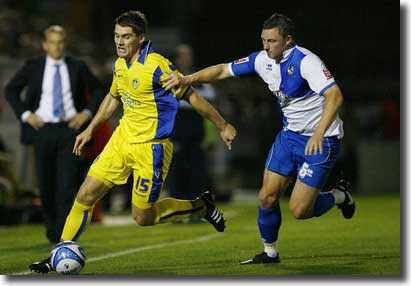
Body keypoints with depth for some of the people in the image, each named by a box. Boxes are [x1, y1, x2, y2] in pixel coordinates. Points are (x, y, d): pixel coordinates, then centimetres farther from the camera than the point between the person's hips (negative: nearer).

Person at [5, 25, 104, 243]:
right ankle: (51, 225, 26)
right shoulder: (33, 66, 4)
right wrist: (25, 114, -2)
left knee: (68, 182, -12)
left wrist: (87, 113, -1)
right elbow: (10, 90, 9)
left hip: (69, 129, -1)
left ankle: (64, 232, -12)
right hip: (43, 129, 1)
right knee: (46, 184, 6)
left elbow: (98, 91, 13)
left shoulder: (77, 67, 4)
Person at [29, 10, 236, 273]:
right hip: (122, 140, 7)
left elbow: (191, 96, -13)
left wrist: (223, 126, -8)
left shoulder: (157, 65, -19)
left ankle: (201, 206, 20)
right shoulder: (120, 65, 4)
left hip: (151, 148, -7)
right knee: (85, 195, 0)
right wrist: (90, 130, 23)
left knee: (142, 218, -1)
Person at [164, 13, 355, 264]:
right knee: (267, 197, 0)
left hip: (320, 141, -7)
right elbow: (223, 70, 9)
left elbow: (335, 96, -33)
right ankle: (270, 251, 20)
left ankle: (340, 195, 18)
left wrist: (318, 134, -43)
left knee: (299, 210, -11)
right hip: (290, 135, 7)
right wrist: (188, 79, -3)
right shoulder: (263, 60, 0)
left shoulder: (305, 61, -23)